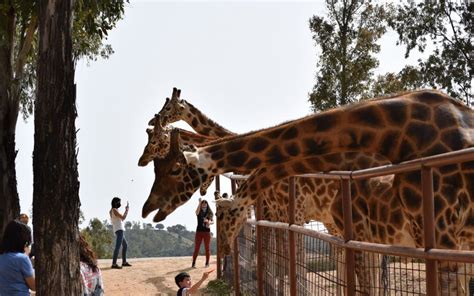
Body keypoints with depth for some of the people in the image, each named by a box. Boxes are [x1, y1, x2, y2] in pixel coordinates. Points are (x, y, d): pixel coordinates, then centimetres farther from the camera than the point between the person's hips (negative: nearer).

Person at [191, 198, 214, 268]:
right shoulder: (199, 213, -1)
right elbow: (197, 211, -25)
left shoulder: (209, 213, 4)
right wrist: (199, 202, -36)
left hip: (207, 232, 1)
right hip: (199, 231, -1)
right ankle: (193, 263, 1)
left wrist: (209, 222, -17)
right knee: (196, 248, -1)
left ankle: (207, 263, 14)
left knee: (207, 248, 5)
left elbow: (213, 221, 7)